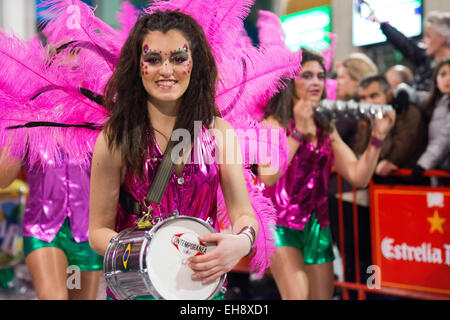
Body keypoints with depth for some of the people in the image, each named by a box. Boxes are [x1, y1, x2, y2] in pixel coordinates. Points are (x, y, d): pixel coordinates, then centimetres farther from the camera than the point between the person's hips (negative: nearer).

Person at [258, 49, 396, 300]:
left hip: (317, 224, 6)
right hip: (281, 223, -6)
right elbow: (267, 176, -23)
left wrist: (377, 138, -10)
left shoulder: (327, 129, 10)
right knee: (298, 295, -23)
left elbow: (358, 176, 1)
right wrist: (298, 132, -25)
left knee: (323, 295, 8)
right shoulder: (274, 124, -6)